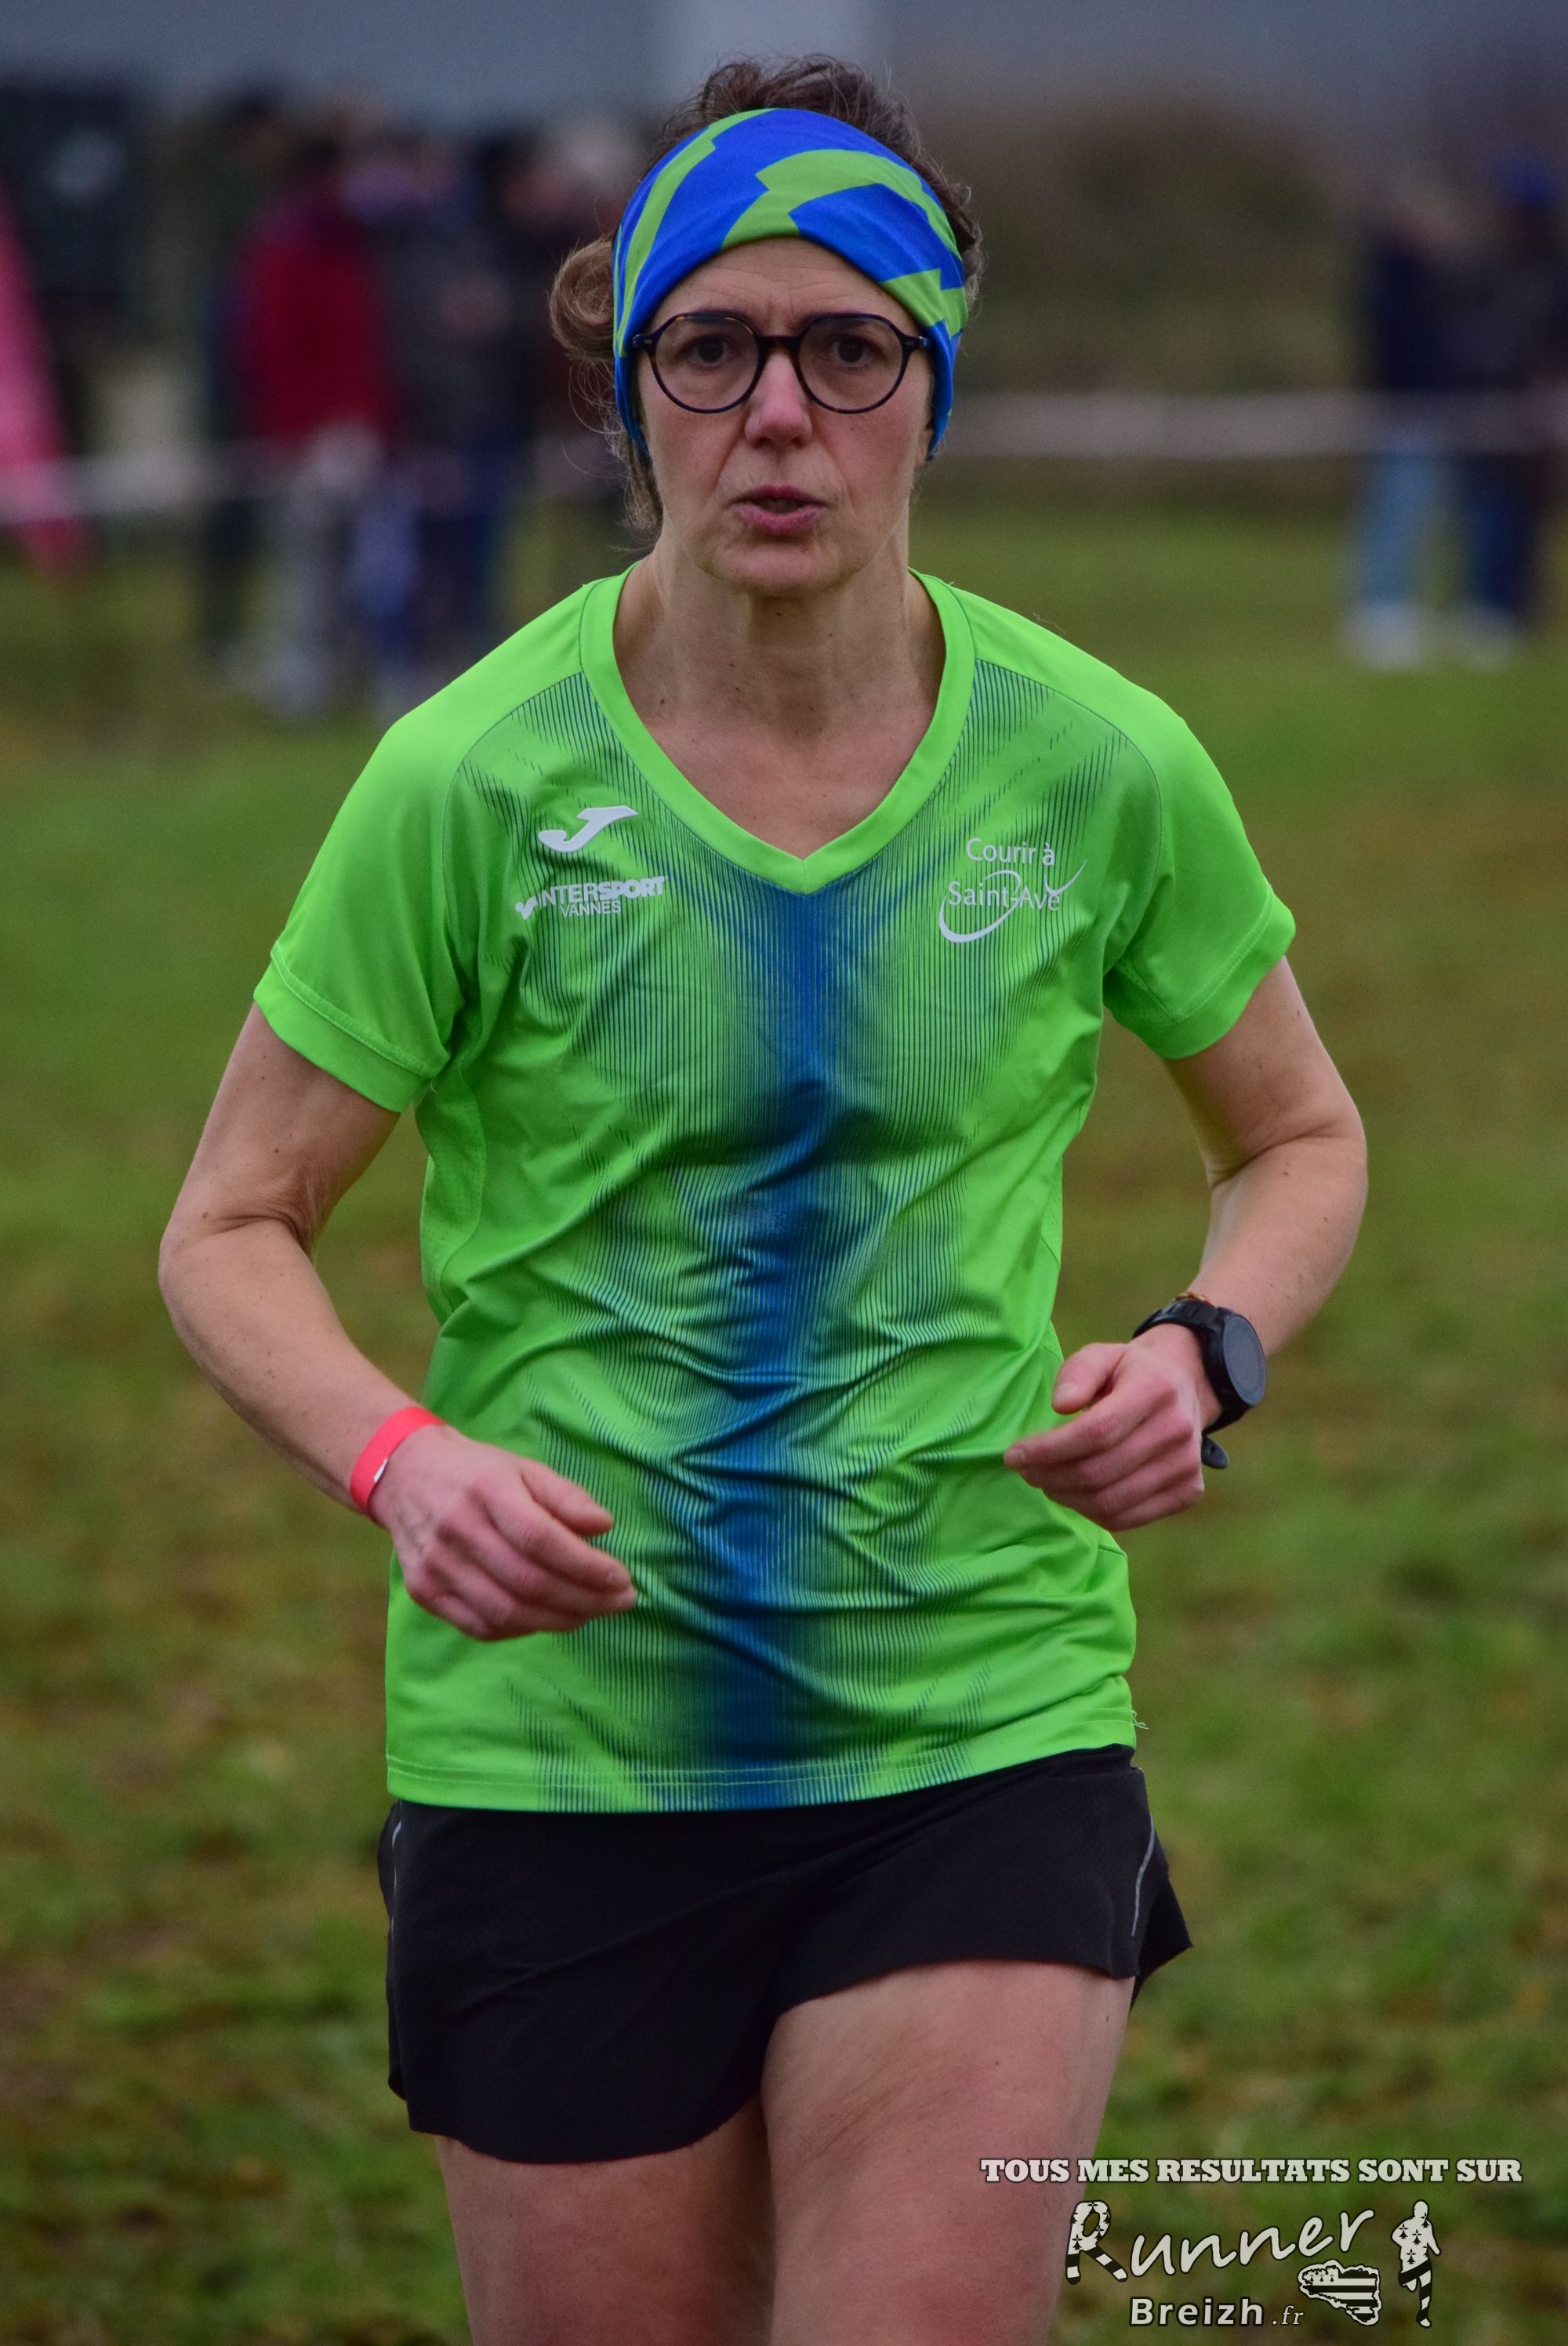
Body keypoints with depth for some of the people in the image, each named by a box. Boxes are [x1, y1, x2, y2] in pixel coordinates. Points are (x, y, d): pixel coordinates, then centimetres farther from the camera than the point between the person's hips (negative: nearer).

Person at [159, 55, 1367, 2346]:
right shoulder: (473, 781, -8)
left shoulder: (1098, 764, -2)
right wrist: (401, 1461, -19)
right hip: (561, 1749, -1)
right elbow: (231, 1230, 1)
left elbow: (1301, 1137, 15)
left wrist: (1202, 1351, -6)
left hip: (987, 1726, 1)